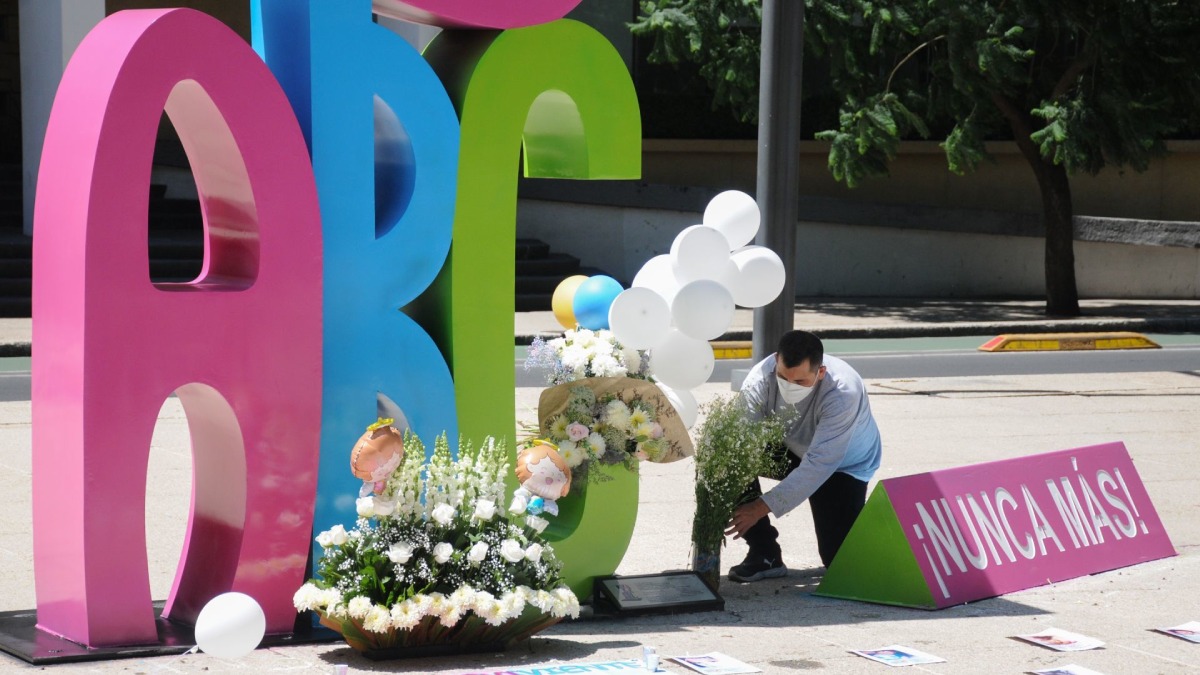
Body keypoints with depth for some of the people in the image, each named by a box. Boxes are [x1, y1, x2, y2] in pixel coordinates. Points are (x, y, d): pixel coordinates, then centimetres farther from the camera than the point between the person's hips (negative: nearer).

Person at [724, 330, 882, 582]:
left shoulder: (843, 393, -39)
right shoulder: (761, 378, -28)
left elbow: (818, 465, -42)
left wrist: (763, 507, -48)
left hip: (844, 464, -3)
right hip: (790, 448, 3)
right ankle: (765, 556, -11)